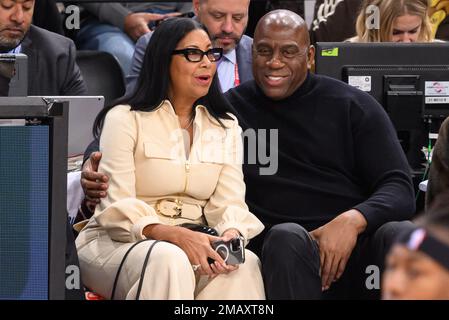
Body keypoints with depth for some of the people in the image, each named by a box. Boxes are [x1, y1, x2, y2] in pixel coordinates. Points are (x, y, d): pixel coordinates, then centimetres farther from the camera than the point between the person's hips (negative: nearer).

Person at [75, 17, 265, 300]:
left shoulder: (226, 126, 15)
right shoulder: (125, 119, -1)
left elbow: (230, 202, 4)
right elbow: (117, 208, -11)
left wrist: (232, 233, -22)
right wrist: (175, 235, -28)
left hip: (193, 244, 4)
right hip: (116, 244, -4)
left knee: (245, 262, -31)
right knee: (169, 260, -39)